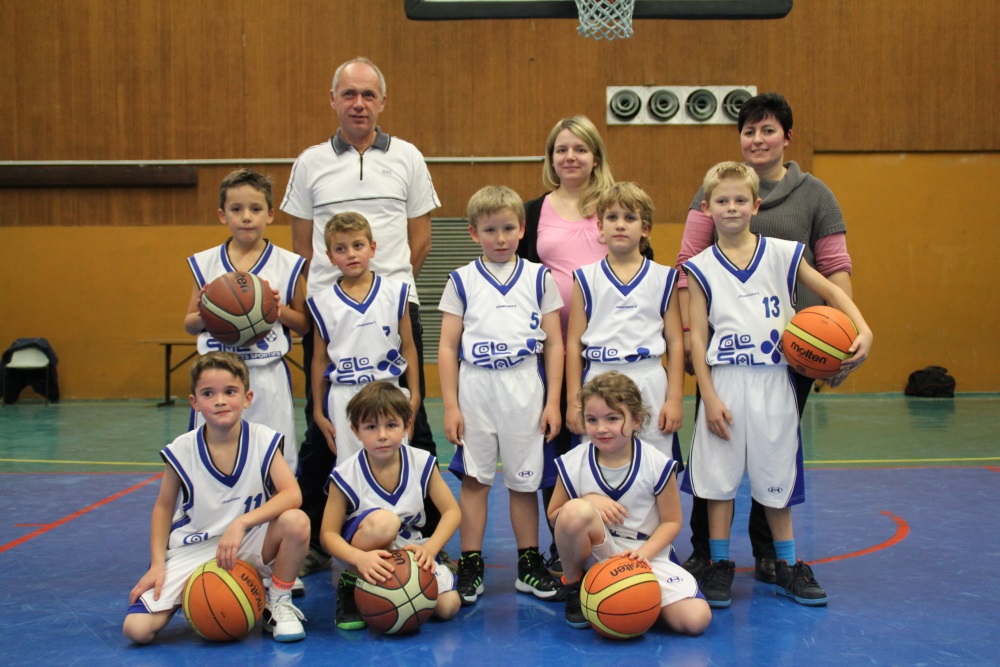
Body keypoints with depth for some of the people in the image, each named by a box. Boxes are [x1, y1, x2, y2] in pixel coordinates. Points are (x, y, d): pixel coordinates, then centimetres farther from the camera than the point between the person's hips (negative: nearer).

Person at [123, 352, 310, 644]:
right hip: (193, 552, 1)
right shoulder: (182, 450, -10)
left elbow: (292, 494, -22)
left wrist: (240, 524, -31)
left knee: (296, 521, -32)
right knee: (137, 629, -18)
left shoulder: (263, 441, -12)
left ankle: (278, 604, -4)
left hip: (248, 543, 0)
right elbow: (163, 507, 4)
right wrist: (157, 564, -5)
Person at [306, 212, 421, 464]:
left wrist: (414, 396, 1)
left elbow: (408, 347, 5)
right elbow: (320, 360, 6)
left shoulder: (395, 292, 2)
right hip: (343, 398, 0)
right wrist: (318, 412, 7)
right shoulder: (323, 302, 2)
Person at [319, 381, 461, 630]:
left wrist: (429, 549, -25)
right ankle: (351, 585, -10)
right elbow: (328, 534, -18)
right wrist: (361, 558, -38)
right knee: (383, 521, -36)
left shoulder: (422, 463, -10)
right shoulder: (346, 476, -17)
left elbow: (452, 511, -7)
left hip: (410, 550, 4)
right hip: (367, 551, -3)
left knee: (448, 605, -17)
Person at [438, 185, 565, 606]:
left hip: (525, 389, 0)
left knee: (524, 480, 7)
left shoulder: (539, 277, 6)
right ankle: (470, 567, 13)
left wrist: (552, 402, -1)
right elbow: (448, 346, 2)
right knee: (474, 479, 4)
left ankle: (530, 566, 19)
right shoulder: (463, 280, 4)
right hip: (476, 388, 0)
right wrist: (450, 405, -4)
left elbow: (554, 344, 5)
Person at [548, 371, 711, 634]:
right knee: (576, 510, -35)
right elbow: (553, 515, 2)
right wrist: (589, 502, -18)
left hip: (646, 555, 0)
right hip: (594, 555, 0)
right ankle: (574, 589, -5)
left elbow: (671, 521, -1)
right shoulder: (572, 464, -7)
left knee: (696, 619, -21)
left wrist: (643, 553, -19)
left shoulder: (658, 465, -9)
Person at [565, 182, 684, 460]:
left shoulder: (663, 278, 6)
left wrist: (675, 398, 0)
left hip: (650, 384, 0)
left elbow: (675, 342, 5)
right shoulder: (586, 279, 5)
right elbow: (574, 344, 4)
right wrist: (573, 402, 1)